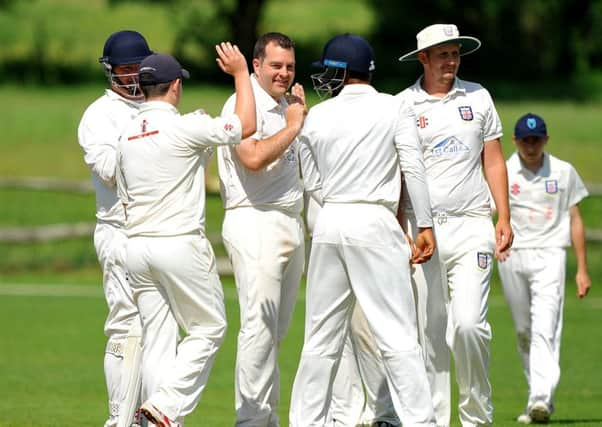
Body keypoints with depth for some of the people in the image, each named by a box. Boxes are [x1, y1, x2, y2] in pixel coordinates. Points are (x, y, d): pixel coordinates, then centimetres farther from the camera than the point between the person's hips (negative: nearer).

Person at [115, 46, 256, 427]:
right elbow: (246, 126, -5)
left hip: (137, 247, 6)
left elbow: (124, 198, 14)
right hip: (181, 245, -6)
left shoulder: (127, 135, 10)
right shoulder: (185, 127, -11)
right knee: (209, 328, 5)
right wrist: (240, 73, 5)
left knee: (158, 337, 8)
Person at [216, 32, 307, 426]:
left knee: (277, 330, 9)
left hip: (291, 224, 9)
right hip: (255, 221, -9)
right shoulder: (244, 104, -8)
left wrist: (303, 115, 13)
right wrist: (293, 126, -11)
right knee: (259, 325, -12)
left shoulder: (285, 107, 18)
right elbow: (253, 158, -22)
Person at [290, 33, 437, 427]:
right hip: (375, 223, -4)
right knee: (398, 334, -6)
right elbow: (413, 167, -6)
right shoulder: (394, 108, 0)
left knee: (321, 336, 10)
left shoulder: (316, 117, 8)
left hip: (328, 223, 4)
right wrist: (425, 225, -2)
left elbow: (313, 183, 13)